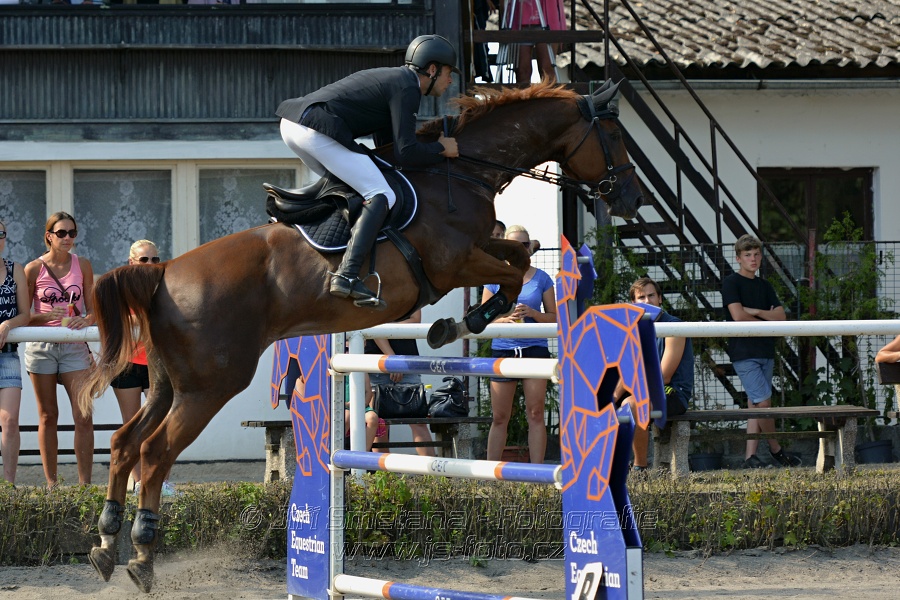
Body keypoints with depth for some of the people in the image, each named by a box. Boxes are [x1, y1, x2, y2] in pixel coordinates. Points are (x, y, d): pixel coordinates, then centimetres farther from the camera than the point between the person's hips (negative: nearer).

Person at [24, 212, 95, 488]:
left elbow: (92, 309, 8)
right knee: (48, 416, 5)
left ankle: (84, 483, -7)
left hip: (74, 346, 1)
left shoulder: (82, 265, 5)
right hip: (41, 346, -1)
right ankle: (51, 483, 9)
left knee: (84, 416, -8)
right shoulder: (34, 268, -2)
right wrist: (46, 317, -19)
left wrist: (85, 320, -14)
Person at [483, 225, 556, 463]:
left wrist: (532, 313, -11)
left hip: (535, 349, 0)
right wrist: (504, 318, -12)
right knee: (500, 417, 2)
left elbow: (554, 317, 7)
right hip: (503, 350, 0)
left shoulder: (541, 278, 6)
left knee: (535, 414, -3)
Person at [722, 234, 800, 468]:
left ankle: (750, 456, 4)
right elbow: (738, 316, -14)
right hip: (744, 352, -6)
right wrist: (767, 319, -1)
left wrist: (755, 312, -8)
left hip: (765, 351, 6)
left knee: (755, 405, 4)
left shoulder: (764, 286, 16)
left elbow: (781, 317, 7)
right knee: (763, 403, -11)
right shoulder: (731, 283, -2)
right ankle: (776, 449, 4)